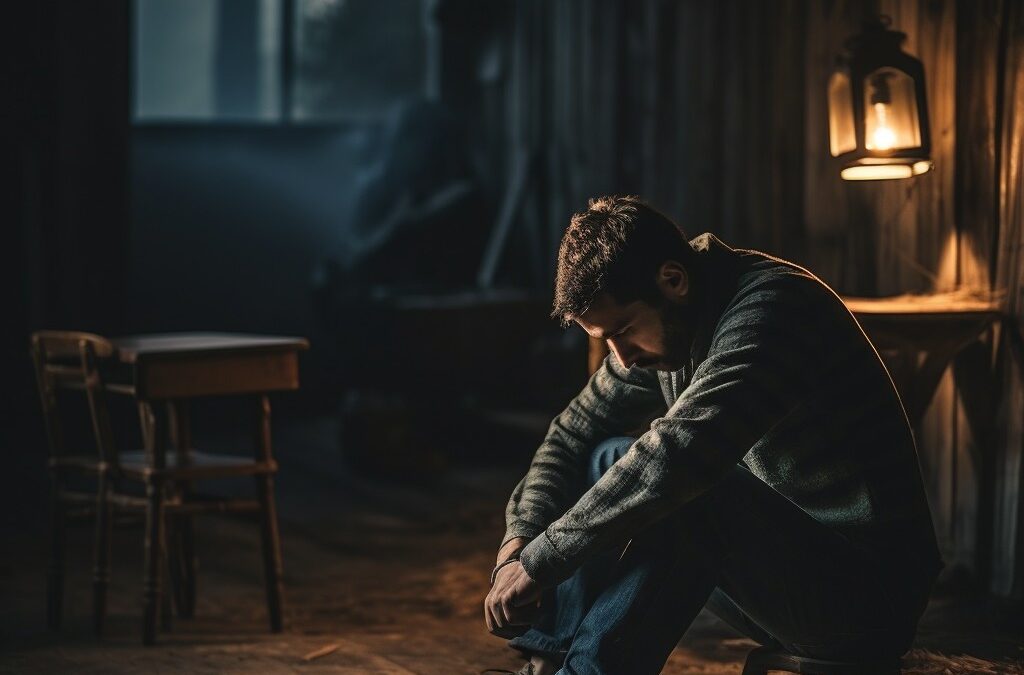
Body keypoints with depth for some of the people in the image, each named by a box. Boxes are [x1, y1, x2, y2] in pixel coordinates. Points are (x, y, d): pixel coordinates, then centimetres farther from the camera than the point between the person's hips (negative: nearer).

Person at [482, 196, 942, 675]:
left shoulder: (774, 307, -23)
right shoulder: (663, 324, 4)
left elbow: (676, 457, -35)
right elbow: (574, 433, 8)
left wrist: (538, 562, -30)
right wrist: (518, 542, -10)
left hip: (867, 593, -9)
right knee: (606, 464, 0)